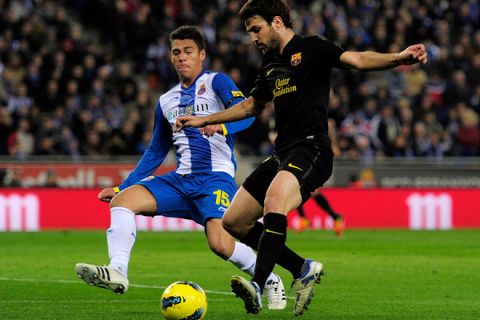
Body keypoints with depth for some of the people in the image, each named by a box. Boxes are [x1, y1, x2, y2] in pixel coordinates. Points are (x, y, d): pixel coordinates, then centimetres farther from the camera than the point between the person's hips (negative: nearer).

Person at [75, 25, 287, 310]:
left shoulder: (216, 82, 0)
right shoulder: (166, 101, 18)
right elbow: (156, 153, 25)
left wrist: (221, 126, -40)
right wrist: (121, 187, 19)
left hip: (216, 177, -6)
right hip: (181, 179, 6)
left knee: (221, 244, -26)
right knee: (121, 200, -15)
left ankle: (271, 281, 0)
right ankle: (118, 272, -29)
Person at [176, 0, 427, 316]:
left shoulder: (311, 49, -4)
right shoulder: (270, 64, 19)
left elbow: (357, 60, -18)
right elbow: (252, 105, 36)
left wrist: (399, 58, -37)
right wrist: (204, 120, 38)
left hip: (310, 149, -9)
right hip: (282, 153, 9)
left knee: (274, 202, -35)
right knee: (234, 221, 8)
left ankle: (258, 287, -42)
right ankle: (303, 269, 14)